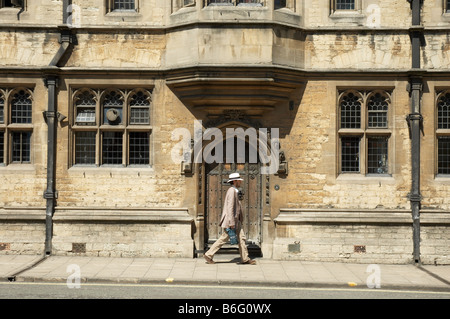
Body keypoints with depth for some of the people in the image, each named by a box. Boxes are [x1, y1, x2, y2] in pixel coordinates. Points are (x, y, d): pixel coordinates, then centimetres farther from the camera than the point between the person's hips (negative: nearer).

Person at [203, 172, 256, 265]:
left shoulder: (235, 191, 14)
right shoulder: (231, 191, -17)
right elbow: (230, 207, -22)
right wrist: (231, 223, -24)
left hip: (236, 220, 10)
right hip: (231, 220, -10)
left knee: (241, 237, 7)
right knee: (223, 239, -3)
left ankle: (245, 259, 11)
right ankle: (208, 255, 6)